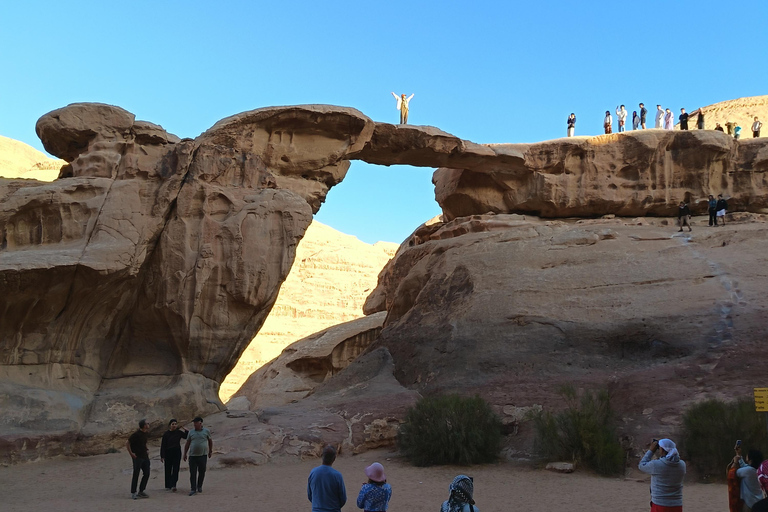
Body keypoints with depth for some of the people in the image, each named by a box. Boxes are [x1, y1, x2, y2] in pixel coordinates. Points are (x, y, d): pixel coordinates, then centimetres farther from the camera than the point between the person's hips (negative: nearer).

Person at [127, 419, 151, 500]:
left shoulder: (146, 434, 10)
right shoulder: (136, 434, -15)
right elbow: (127, 444, -16)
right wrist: (131, 453, -17)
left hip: (145, 456, 8)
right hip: (137, 457, -8)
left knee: (146, 474, 7)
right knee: (136, 475, -2)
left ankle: (141, 491, 17)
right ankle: (133, 493, 7)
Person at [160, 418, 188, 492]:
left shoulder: (179, 432, 1)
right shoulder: (166, 434, -4)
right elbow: (163, 445, -4)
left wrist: (184, 429, -5)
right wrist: (162, 456, -7)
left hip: (177, 453, 1)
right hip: (168, 453, -1)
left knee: (175, 469, -8)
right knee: (168, 470, 7)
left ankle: (173, 485, -13)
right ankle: (168, 485, 21)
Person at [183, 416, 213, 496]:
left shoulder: (206, 431, 3)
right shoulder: (191, 432, 6)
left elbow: (210, 441, 16)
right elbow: (187, 444, 12)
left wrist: (210, 451, 20)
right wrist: (185, 454, 9)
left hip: (203, 455, -1)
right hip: (193, 456, 1)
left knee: (202, 472, 6)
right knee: (193, 473, -4)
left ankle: (199, 486, 26)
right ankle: (193, 489, -2)